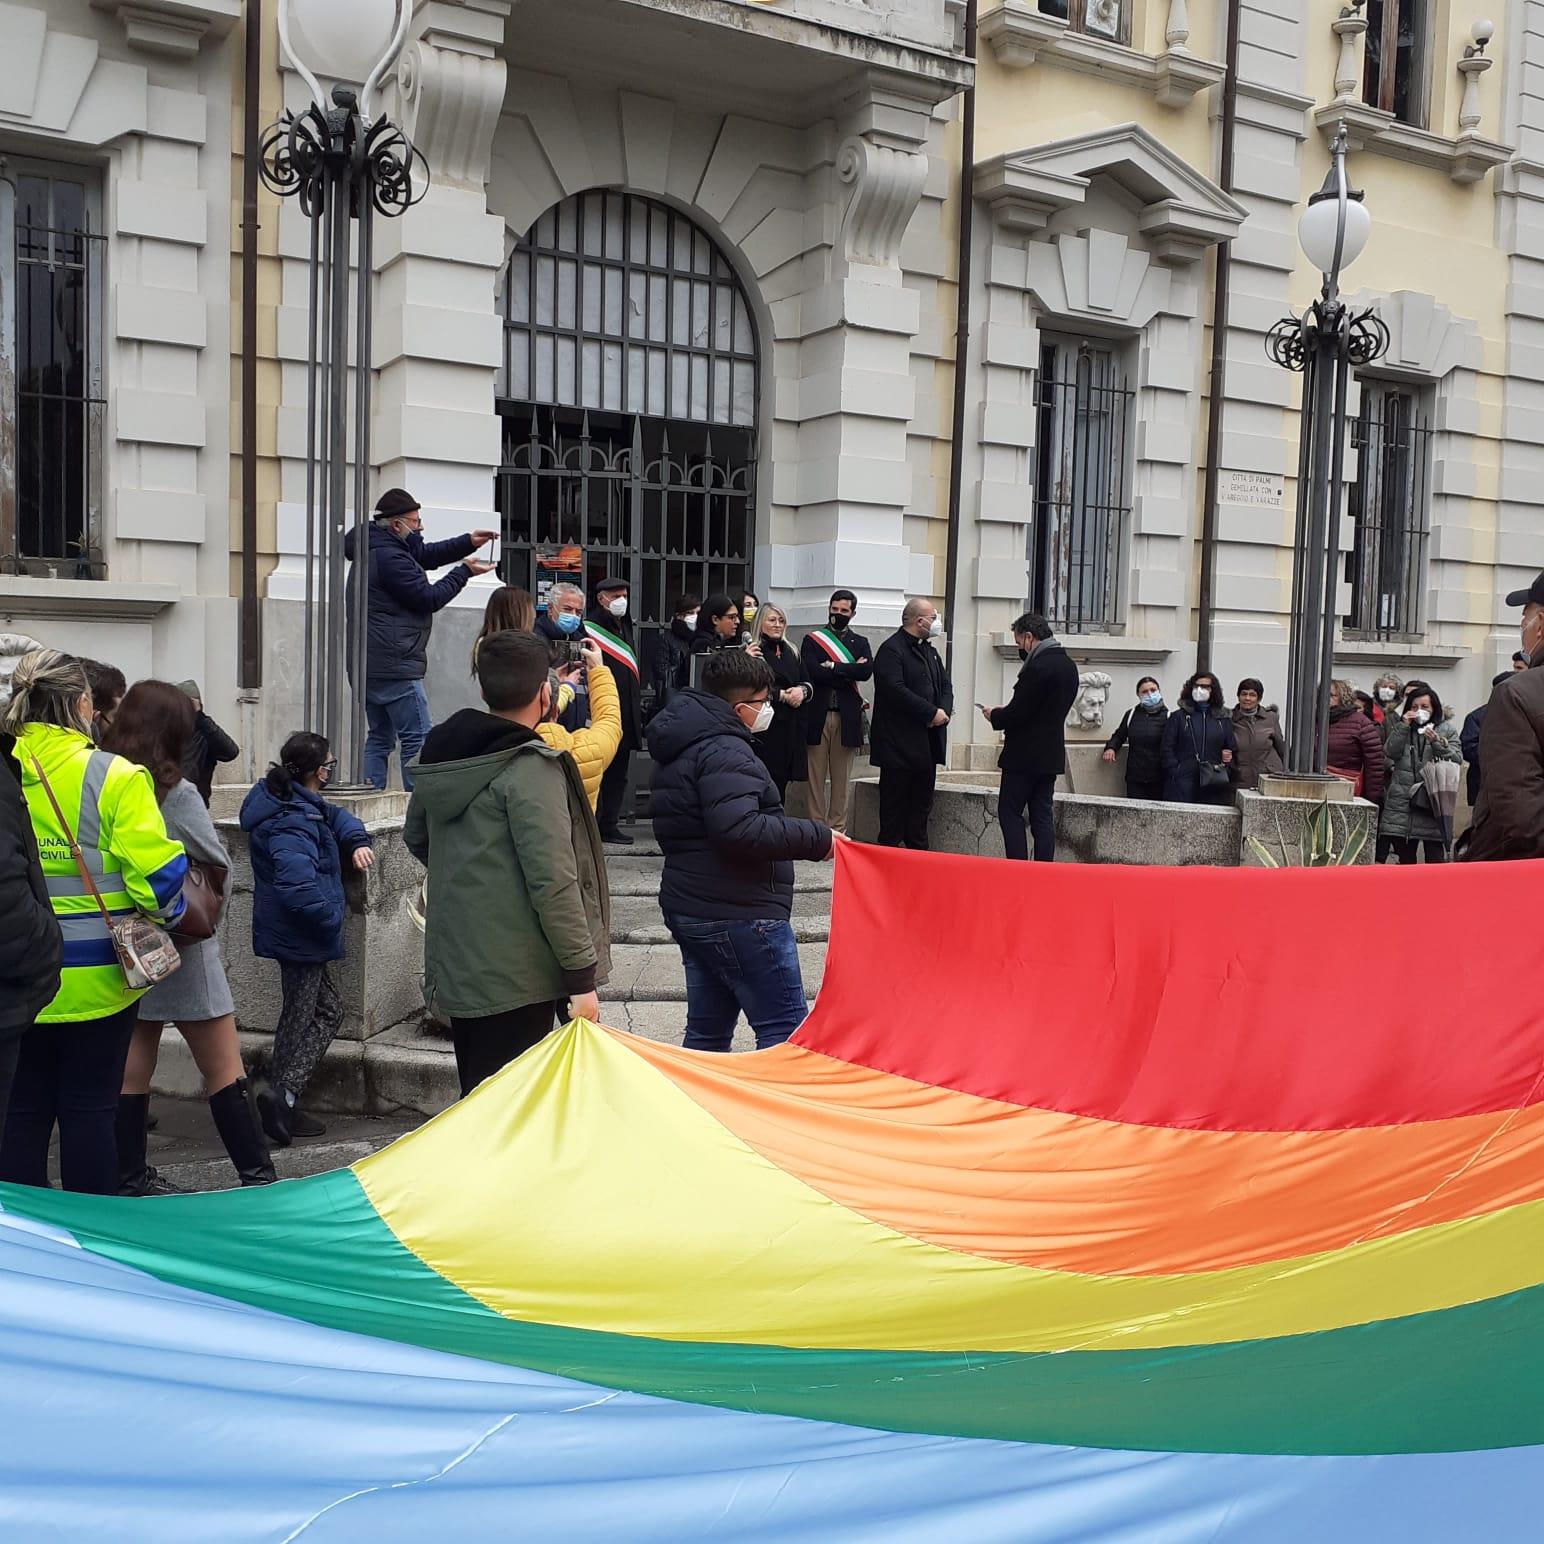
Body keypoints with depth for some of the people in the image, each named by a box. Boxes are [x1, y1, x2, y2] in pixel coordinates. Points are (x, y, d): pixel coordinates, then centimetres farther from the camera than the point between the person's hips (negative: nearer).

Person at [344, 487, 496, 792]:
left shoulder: (376, 550, 15)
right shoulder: (389, 557, -16)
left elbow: (426, 554, 21)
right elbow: (428, 598, -13)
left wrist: (468, 543, 10)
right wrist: (464, 572, -3)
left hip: (369, 665, 10)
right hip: (395, 666, -10)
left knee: (380, 737, 14)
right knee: (417, 740, -7)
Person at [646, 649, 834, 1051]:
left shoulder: (681, 746, 16)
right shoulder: (724, 751, -16)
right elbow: (739, 830, -29)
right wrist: (817, 838, -21)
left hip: (687, 908, 10)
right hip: (739, 915, -10)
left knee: (707, 1031, 15)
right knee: (785, 1029, -6)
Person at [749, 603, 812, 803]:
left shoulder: (792, 652, 17)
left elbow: (808, 684, 17)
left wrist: (802, 690, -6)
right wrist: (782, 695, -14)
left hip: (791, 726, 6)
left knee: (782, 781, 8)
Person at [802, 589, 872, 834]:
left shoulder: (860, 643, 14)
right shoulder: (812, 639, 8)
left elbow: (867, 670, -5)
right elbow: (812, 671, -9)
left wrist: (834, 667, -10)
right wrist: (850, 672, -8)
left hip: (847, 718, 1)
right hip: (817, 715, -1)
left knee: (841, 778, 4)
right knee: (815, 776, 0)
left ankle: (837, 829, 9)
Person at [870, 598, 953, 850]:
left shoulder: (929, 651, 18)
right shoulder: (891, 649, -12)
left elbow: (945, 684, 17)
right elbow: (895, 689, -23)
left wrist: (944, 711, -5)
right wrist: (931, 713, -20)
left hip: (926, 742, 9)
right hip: (900, 742, -9)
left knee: (922, 801, 12)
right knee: (895, 802, -1)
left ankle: (919, 853, 18)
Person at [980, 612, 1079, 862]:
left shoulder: (1038, 667, -19)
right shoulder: (1068, 664, 11)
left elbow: (1018, 713, -19)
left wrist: (994, 716, 1)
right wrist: (1003, 714, 15)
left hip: (1025, 756, -9)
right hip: (1051, 755, 9)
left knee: (1010, 813, -1)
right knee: (1043, 817, 9)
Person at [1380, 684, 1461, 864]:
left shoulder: (1446, 731, 8)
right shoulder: (1400, 728, 15)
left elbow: (1457, 760, -4)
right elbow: (1388, 754, -1)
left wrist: (1437, 742, -15)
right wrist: (1402, 727, -6)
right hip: (1402, 800, 3)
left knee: (1435, 857, -6)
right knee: (1405, 856, 8)